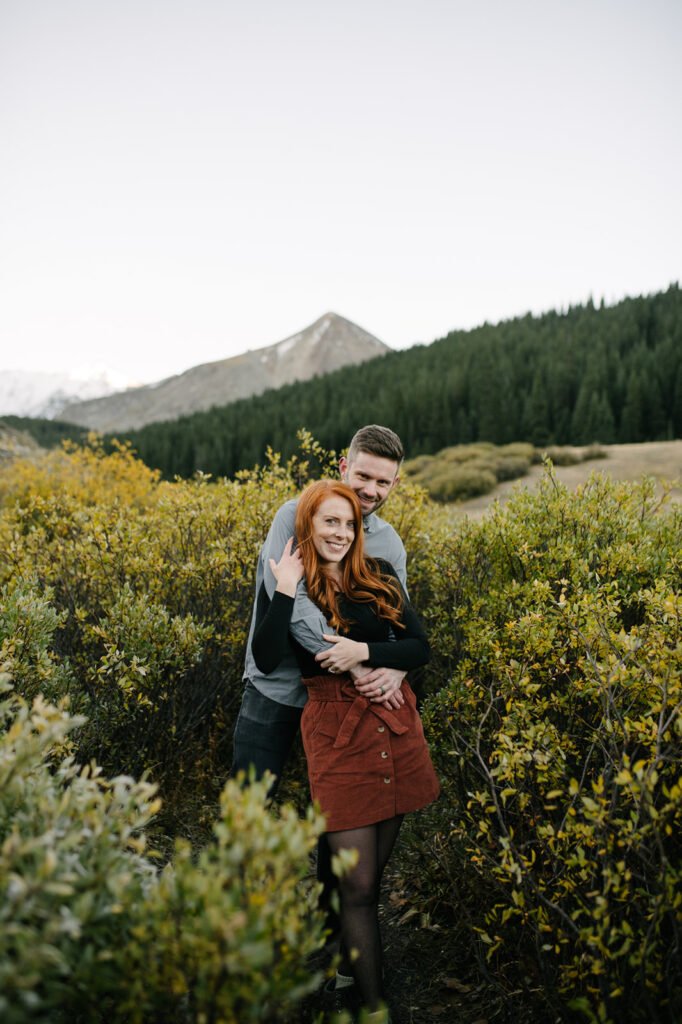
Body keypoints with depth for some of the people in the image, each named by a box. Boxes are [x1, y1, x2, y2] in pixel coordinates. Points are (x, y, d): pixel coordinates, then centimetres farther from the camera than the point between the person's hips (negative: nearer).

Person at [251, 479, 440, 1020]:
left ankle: (355, 958, 39)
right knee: (357, 885, -1)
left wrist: (365, 652, -14)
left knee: (374, 871, 17)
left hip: (394, 725, 4)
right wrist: (285, 591, -21)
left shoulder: (380, 575, 5)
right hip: (337, 732, -4)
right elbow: (266, 659, -16)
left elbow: (420, 647, 1)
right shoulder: (292, 583, -3)